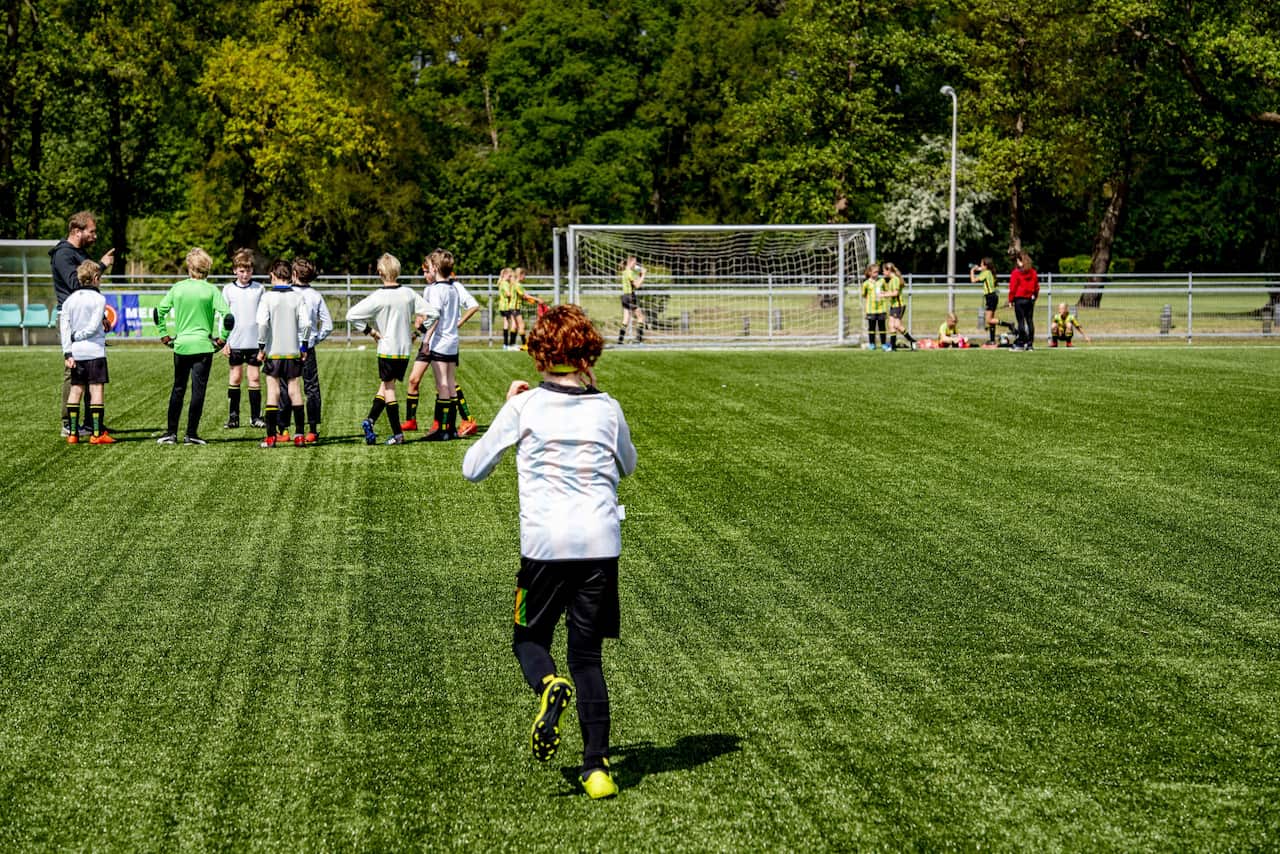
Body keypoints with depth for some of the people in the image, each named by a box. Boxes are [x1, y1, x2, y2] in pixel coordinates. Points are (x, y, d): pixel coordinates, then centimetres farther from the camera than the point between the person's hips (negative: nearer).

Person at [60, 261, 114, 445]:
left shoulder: (69, 300, 8)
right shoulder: (99, 299, -6)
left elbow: (65, 328, 3)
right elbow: (93, 327, -13)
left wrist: (67, 353, 2)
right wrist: (77, 336, 2)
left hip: (75, 353, 5)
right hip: (95, 351, -5)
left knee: (75, 390, 10)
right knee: (97, 389, -3)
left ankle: (73, 433, 10)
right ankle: (97, 433, -6)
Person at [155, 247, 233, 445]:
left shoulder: (177, 288, 2)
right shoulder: (211, 290, -7)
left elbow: (160, 310, 3)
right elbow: (226, 315, -15)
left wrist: (164, 334, 13)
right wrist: (222, 339, -4)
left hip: (180, 345, 3)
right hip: (203, 345, -3)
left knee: (178, 389, 14)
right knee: (198, 390, 2)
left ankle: (171, 433, 14)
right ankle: (191, 434, 1)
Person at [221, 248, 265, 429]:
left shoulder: (259, 288, 4)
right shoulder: (228, 289, 3)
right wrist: (224, 342, -1)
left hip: (255, 341, 0)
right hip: (235, 341, 0)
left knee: (255, 378, 1)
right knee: (235, 378, 3)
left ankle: (256, 416, 7)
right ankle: (233, 416, 9)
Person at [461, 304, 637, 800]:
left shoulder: (524, 408, -1)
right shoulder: (607, 410, 5)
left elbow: (472, 469, 8)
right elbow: (627, 466, 26)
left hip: (545, 544, -2)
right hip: (601, 544, 2)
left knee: (529, 638, 18)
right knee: (587, 655, 9)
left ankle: (549, 687, -16)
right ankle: (596, 766, 0)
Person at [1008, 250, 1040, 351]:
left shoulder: (1016, 272, -9)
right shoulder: (1033, 272, 6)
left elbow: (1012, 288, -9)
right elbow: (1037, 286, 12)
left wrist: (1010, 300, -1)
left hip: (1019, 298, -5)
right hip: (1030, 299, 5)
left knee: (1021, 321, -3)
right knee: (1030, 321, 6)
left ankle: (1021, 343, -3)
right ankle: (1030, 344, 7)